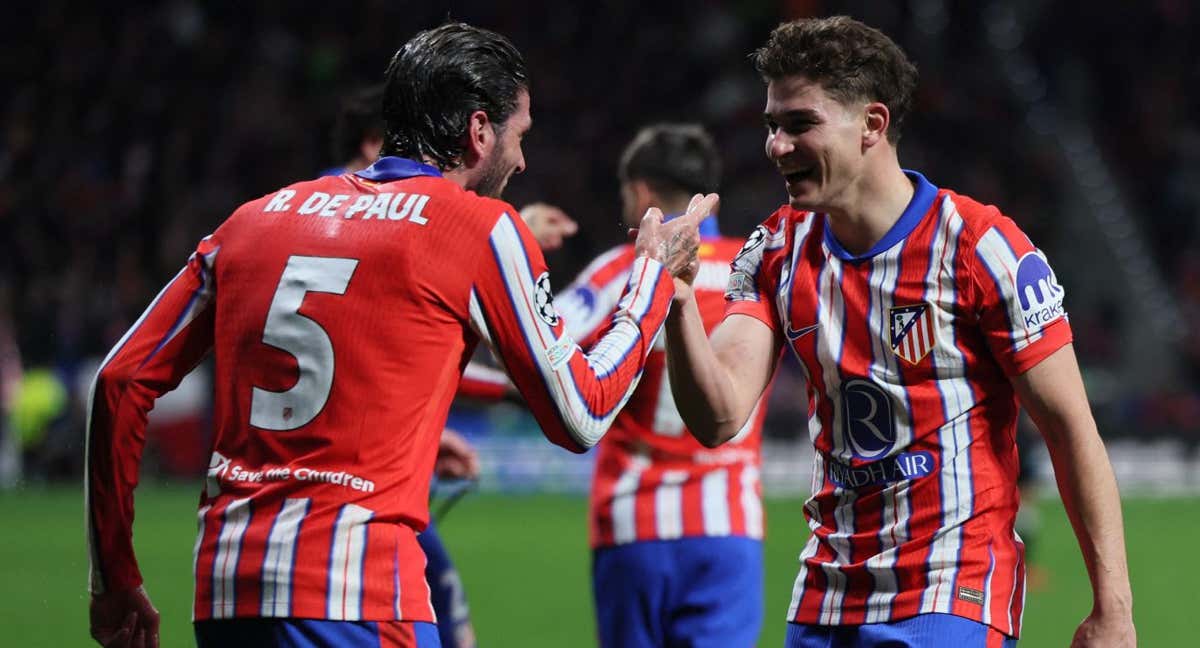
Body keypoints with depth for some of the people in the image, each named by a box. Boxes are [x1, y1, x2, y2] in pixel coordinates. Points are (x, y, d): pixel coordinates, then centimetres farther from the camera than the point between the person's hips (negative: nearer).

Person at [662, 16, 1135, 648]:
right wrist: (677, 300, -23)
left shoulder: (979, 245, -11)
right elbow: (718, 419, -5)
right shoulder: (777, 252, 5)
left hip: (958, 597, -5)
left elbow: (1070, 429, -9)